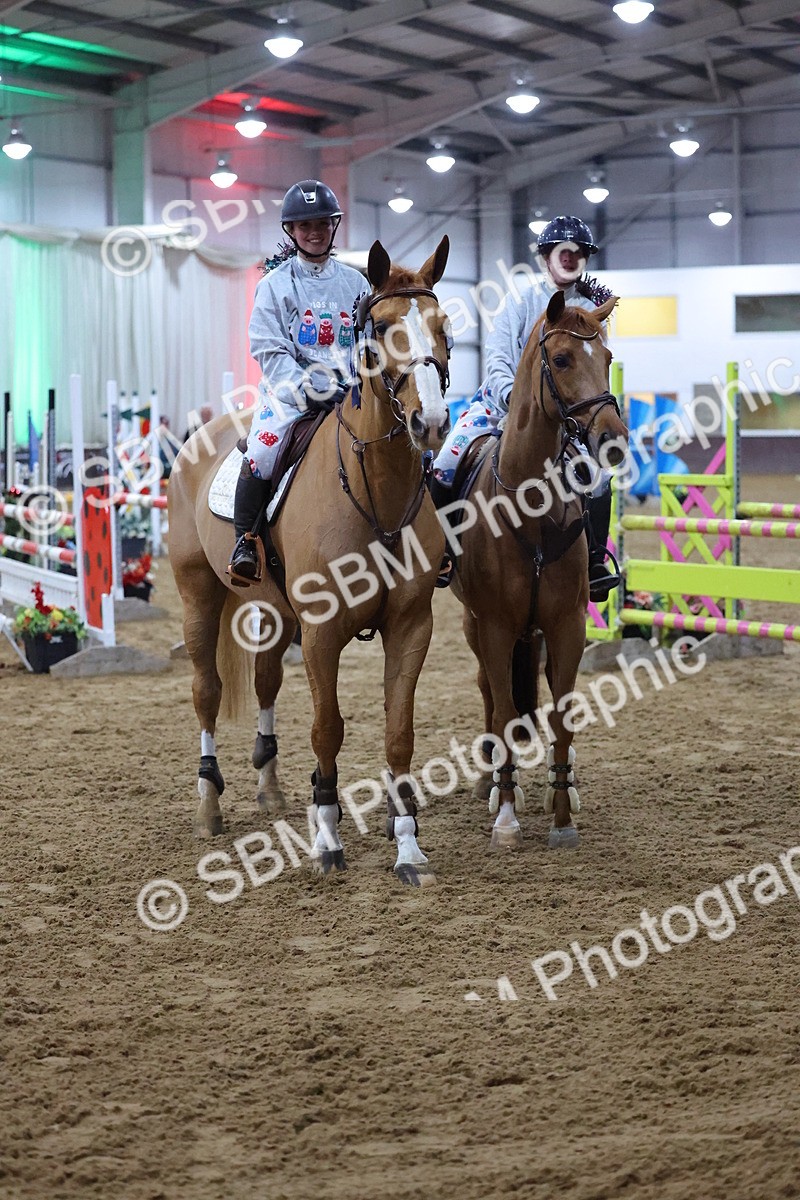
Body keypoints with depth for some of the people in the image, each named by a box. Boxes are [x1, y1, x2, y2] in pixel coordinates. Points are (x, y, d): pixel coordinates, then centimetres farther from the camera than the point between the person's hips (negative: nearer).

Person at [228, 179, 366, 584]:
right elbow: (269, 351, -6)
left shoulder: (354, 283, 12)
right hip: (289, 388, -3)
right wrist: (310, 389, -19)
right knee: (263, 450, -30)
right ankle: (245, 539, -12)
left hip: (348, 391, 3)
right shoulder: (275, 284, 2)